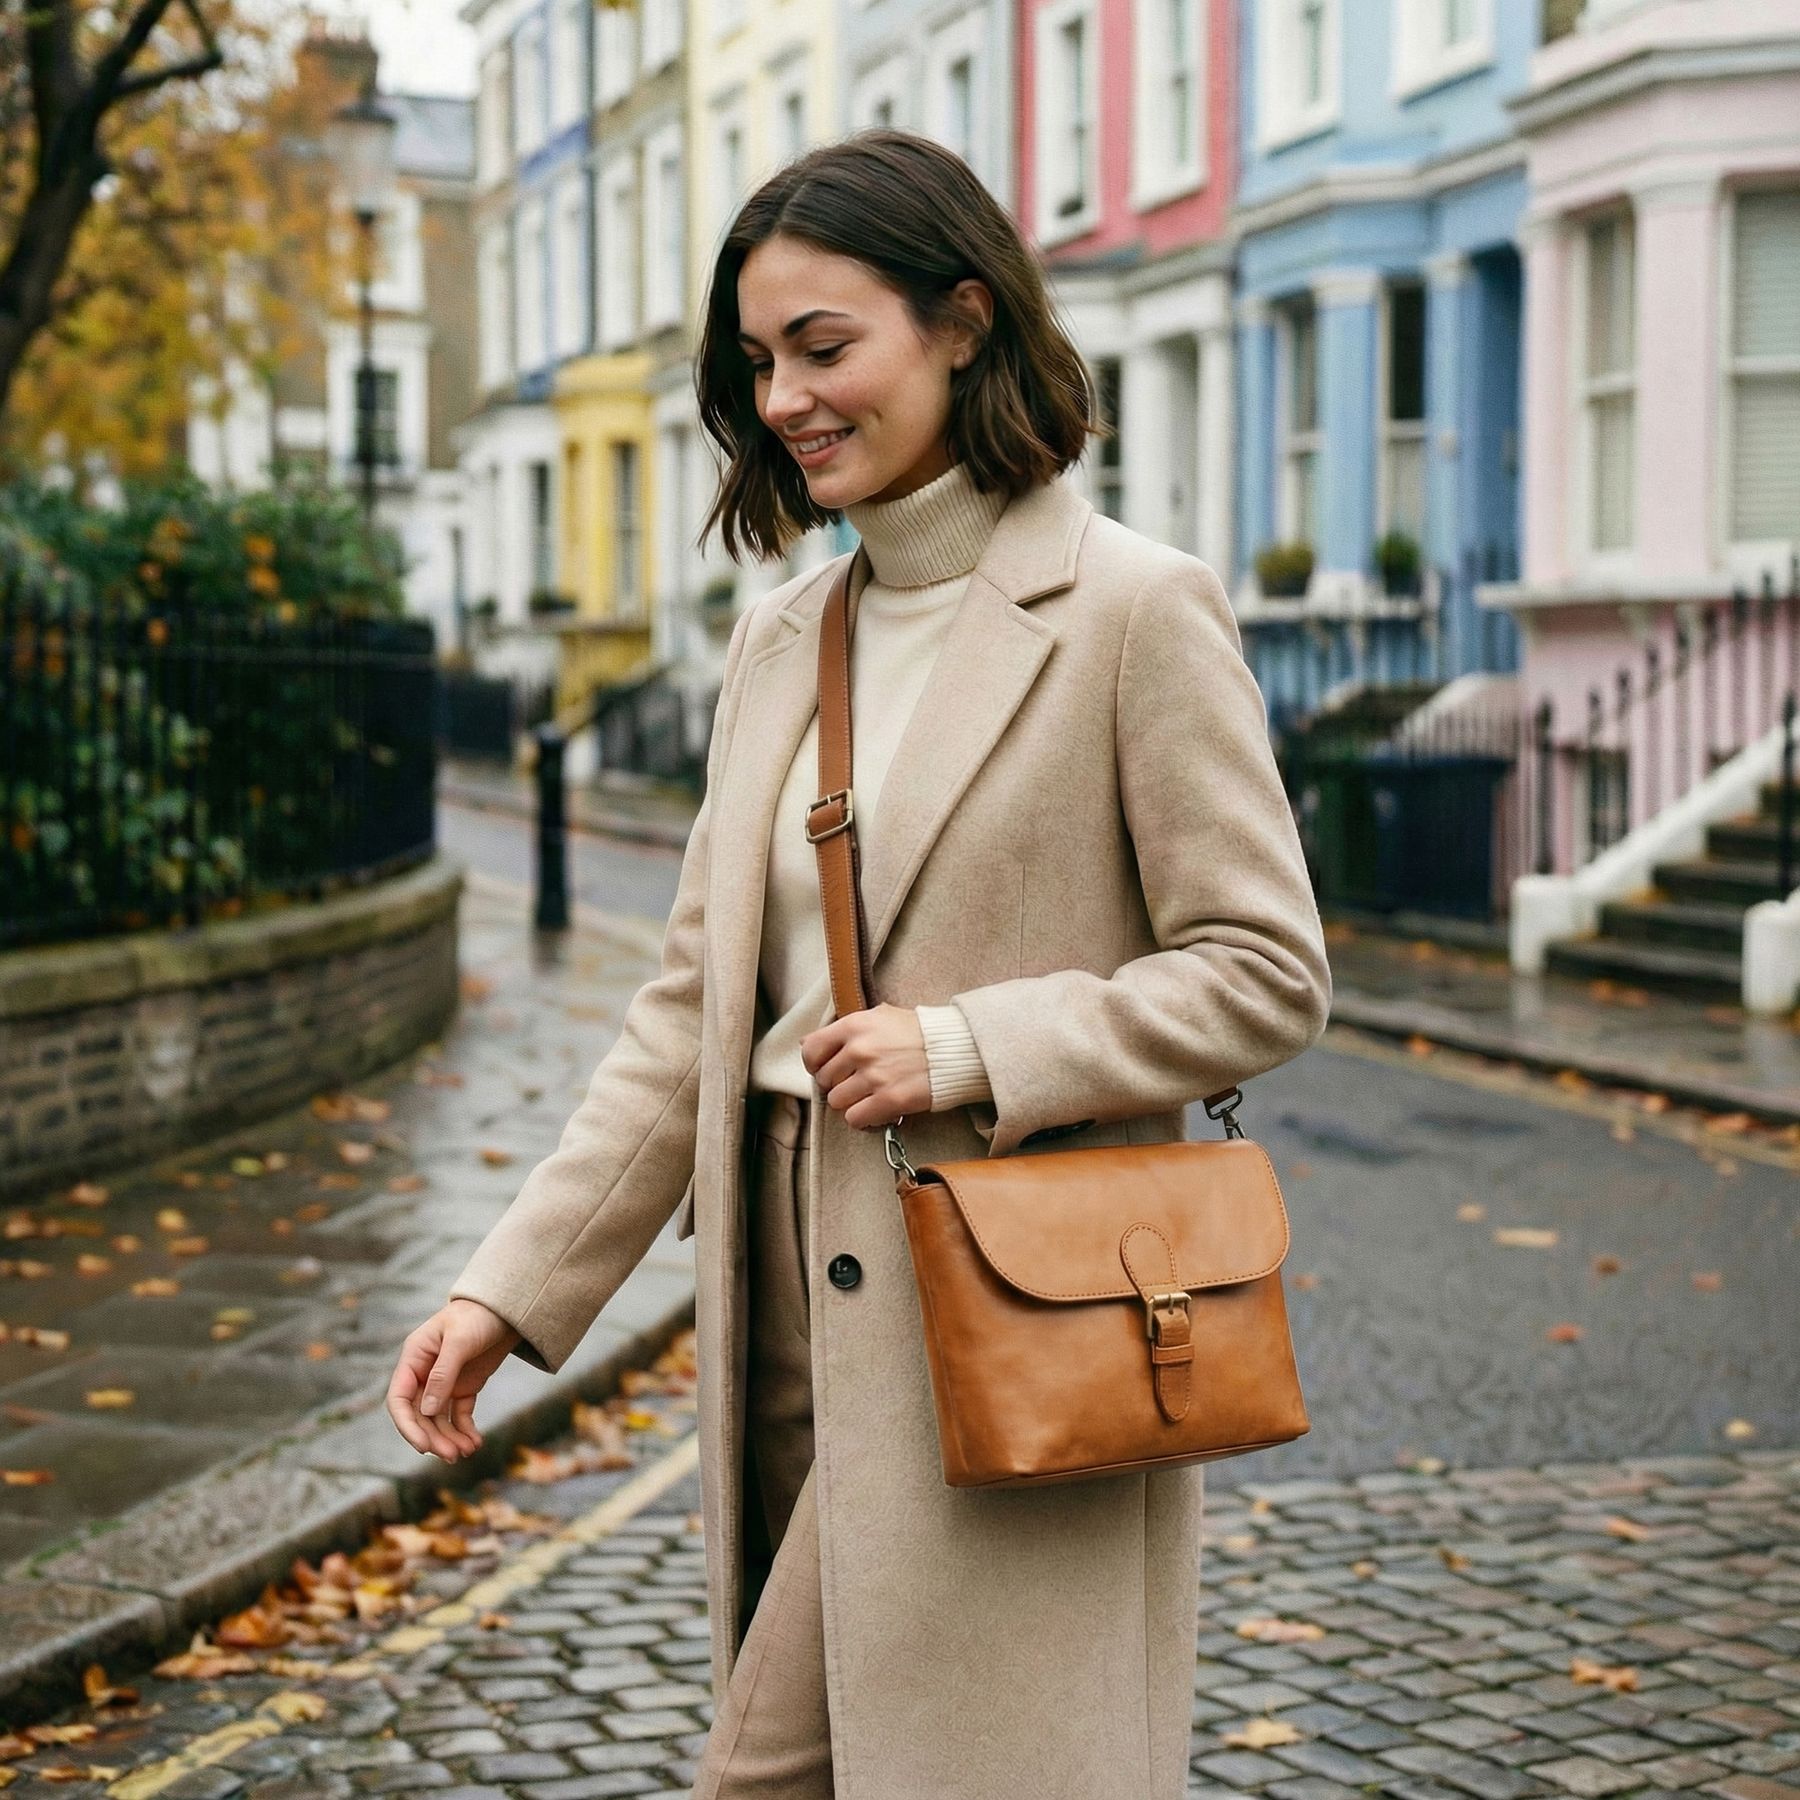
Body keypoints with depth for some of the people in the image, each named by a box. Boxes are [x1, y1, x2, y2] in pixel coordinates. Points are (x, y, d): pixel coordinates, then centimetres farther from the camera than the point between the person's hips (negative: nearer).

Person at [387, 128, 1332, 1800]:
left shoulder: (1136, 610, -8)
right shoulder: (781, 636, 12)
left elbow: (1266, 973, -8)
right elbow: (693, 1009, 12)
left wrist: (972, 1045, -18)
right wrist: (507, 1288, 5)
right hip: (801, 1304, 7)